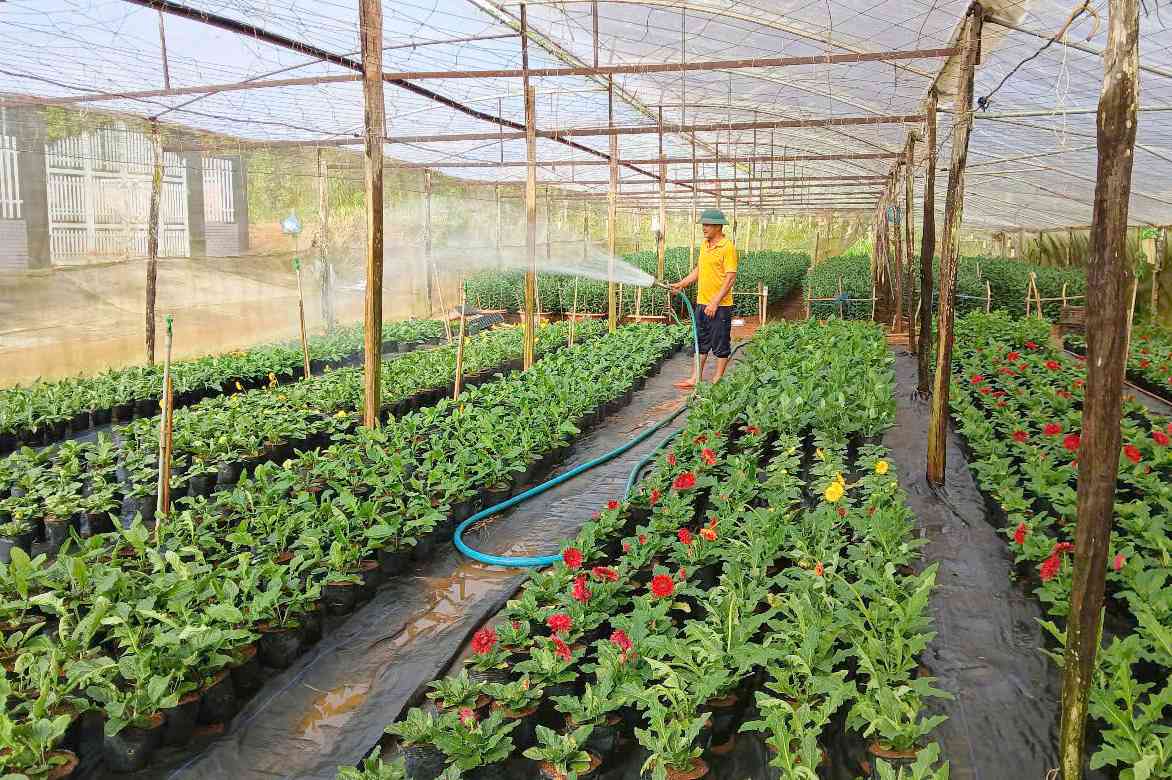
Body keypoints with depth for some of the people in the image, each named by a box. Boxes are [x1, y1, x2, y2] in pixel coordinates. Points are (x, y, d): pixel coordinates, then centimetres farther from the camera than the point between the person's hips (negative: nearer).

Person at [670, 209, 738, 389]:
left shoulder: (727, 247, -14)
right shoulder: (704, 244, 11)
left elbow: (730, 277, -18)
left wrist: (715, 302, -22)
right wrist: (681, 284, 13)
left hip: (720, 305, -8)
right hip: (702, 302, 8)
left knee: (720, 345, 3)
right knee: (701, 342, 14)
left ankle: (717, 381, 12)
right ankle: (695, 379, 22)